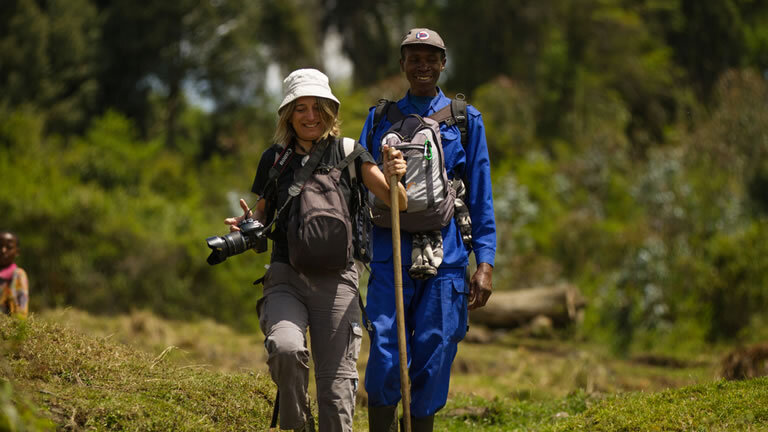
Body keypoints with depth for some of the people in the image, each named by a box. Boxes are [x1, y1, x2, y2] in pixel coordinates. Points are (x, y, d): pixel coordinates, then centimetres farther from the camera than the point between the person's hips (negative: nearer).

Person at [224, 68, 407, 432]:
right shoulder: (274, 159, 7)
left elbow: (397, 203, -3)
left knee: (337, 382, -3)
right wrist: (248, 223, -5)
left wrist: (394, 177, -25)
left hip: (337, 279, 0)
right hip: (286, 276, 0)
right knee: (286, 348, -28)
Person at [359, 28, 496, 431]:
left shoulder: (466, 121, 10)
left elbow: (480, 197, 9)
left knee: (433, 360, -1)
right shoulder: (380, 119, 13)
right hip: (390, 252, 0)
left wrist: (485, 263, 1)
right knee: (385, 358, -10)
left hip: (445, 254, 0)